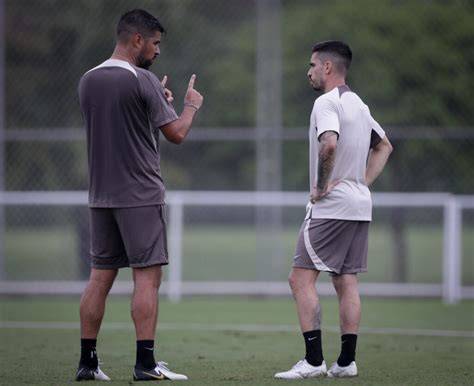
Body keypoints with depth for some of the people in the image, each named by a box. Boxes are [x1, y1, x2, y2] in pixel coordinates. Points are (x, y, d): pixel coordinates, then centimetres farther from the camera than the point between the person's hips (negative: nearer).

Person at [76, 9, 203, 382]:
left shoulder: (88, 81, 9)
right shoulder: (143, 81, -12)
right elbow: (176, 133, -8)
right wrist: (191, 104, 11)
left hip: (101, 196, 7)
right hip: (141, 196, -7)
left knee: (100, 277, 9)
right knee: (147, 277, -4)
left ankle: (87, 362, 9)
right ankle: (146, 364, -8)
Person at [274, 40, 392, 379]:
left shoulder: (327, 102, -13)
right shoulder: (359, 105, 16)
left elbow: (329, 143, -30)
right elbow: (384, 146, 28)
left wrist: (321, 185, -18)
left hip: (331, 207, -9)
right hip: (360, 205, 9)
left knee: (301, 278, -7)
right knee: (346, 282, 9)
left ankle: (314, 360, -13)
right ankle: (347, 361, 7)